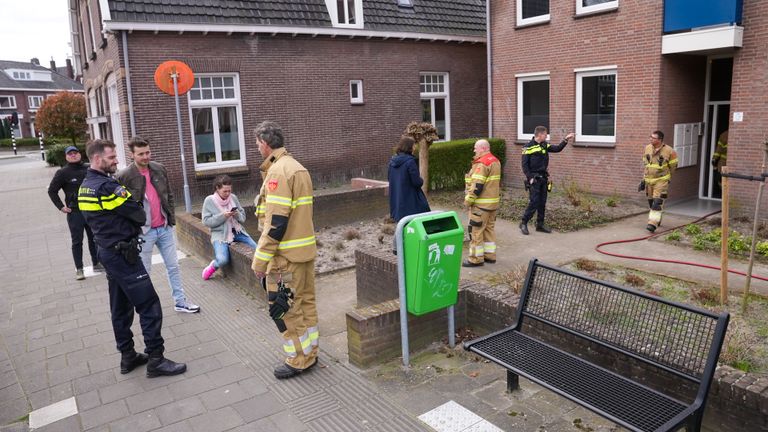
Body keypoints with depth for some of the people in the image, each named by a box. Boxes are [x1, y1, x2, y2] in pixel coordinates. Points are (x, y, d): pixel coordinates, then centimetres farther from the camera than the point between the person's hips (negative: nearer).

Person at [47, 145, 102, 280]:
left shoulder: (89, 169, 2)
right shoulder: (63, 173, -6)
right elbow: (52, 191, 1)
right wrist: (61, 207, -4)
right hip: (74, 212, -3)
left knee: (94, 238, 12)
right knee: (77, 241, 1)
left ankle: (96, 264, 25)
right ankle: (79, 269, 7)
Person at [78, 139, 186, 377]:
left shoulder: (85, 186, 10)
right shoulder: (106, 186, -21)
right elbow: (139, 216, -16)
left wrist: (128, 223, 0)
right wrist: (138, 218, 4)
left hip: (108, 251, 10)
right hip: (123, 254, -10)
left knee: (121, 307, 16)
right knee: (149, 305, -5)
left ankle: (128, 357, 25)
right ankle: (156, 360, 0)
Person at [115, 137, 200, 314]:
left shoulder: (159, 169, 2)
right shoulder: (123, 176, -12)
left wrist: (172, 219, 7)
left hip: (165, 228, 5)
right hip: (143, 232, -5)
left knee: (173, 266, 12)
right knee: (144, 271, 9)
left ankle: (180, 302, 23)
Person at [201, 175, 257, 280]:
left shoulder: (233, 197, 4)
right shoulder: (209, 200, -3)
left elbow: (243, 217, 9)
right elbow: (206, 221, -7)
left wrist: (237, 214, -14)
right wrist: (222, 216, -17)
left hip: (236, 231, 4)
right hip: (220, 234, -4)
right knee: (223, 260, -26)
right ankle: (213, 266, 11)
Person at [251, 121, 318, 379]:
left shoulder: (278, 171, -17)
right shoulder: (297, 167, 12)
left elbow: (275, 224, -22)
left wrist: (260, 261, -17)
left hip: (286, 255, -9)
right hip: (305, 250, 9)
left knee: (284, 309, 3)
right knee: (305, 302, 16)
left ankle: (299, 361, 14)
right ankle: (310, 354, 28)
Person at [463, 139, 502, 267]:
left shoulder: (482, 163, -19)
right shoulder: (495, 161, 12)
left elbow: (477, 185, -23)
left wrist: (468, 200, -16)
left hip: (481, 203, -10)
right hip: (493, 202, 10)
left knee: (476, 230, -3)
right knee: (490, 228, 16)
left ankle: (476, 259, 2)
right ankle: (490, 255, 23)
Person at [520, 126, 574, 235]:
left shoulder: (545, 145, 10)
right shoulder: (528, 147, -9)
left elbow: (557, 149, 8)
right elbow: (525, 165, -10)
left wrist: (565, 140, -2)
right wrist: (530, 177, -15)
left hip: (543, 177, 7)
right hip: (534, 179, -7)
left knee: (542, 203, 10)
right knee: (534, 202, -10)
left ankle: (540, 225, 18)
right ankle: (523, 223, 2)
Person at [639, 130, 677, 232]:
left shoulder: (668, 151, -11)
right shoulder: (647, 148, 4)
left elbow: (673, 166, 2)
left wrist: (666, 177, 8)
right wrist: (644, 180, 13)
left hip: (661, 180, -5)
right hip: (648, 180, 6)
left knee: (657, 202, -12)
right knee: (651, 201, 13)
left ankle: (653, 223, -15)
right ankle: (657, 219, 32)